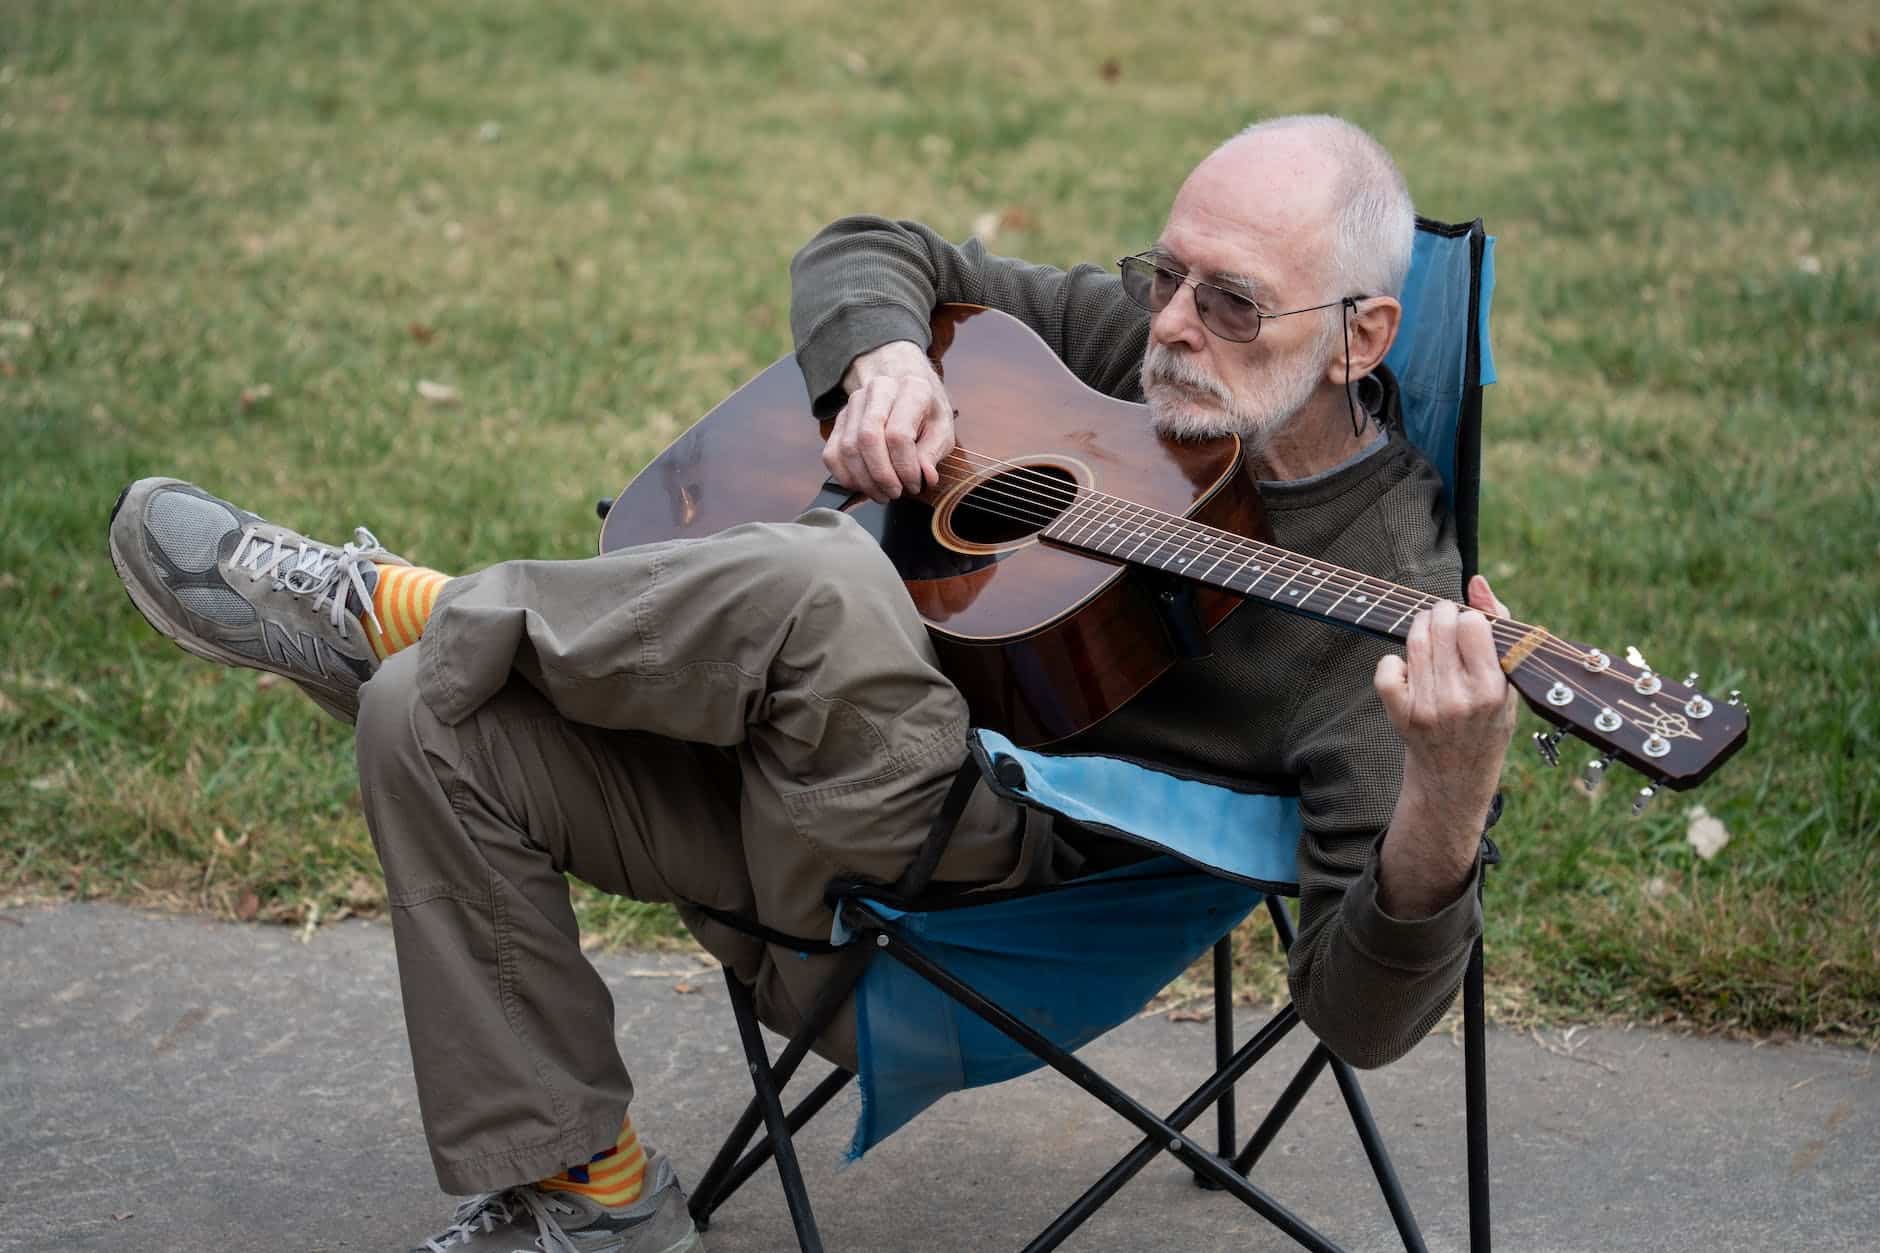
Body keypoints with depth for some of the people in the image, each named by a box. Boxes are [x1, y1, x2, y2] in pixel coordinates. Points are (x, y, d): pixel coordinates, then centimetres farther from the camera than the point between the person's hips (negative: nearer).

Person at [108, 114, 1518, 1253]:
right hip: (806, 779, 8)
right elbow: (868, 253, 13)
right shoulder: (1152, 343, 2)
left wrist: (1449, 805, -44)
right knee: (428, 724, 0)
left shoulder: (1390, 595, -17)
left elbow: (1363, 1013, -24)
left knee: (827, 590, -36)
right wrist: (886, 361, -11)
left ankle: (394, 606, -8)